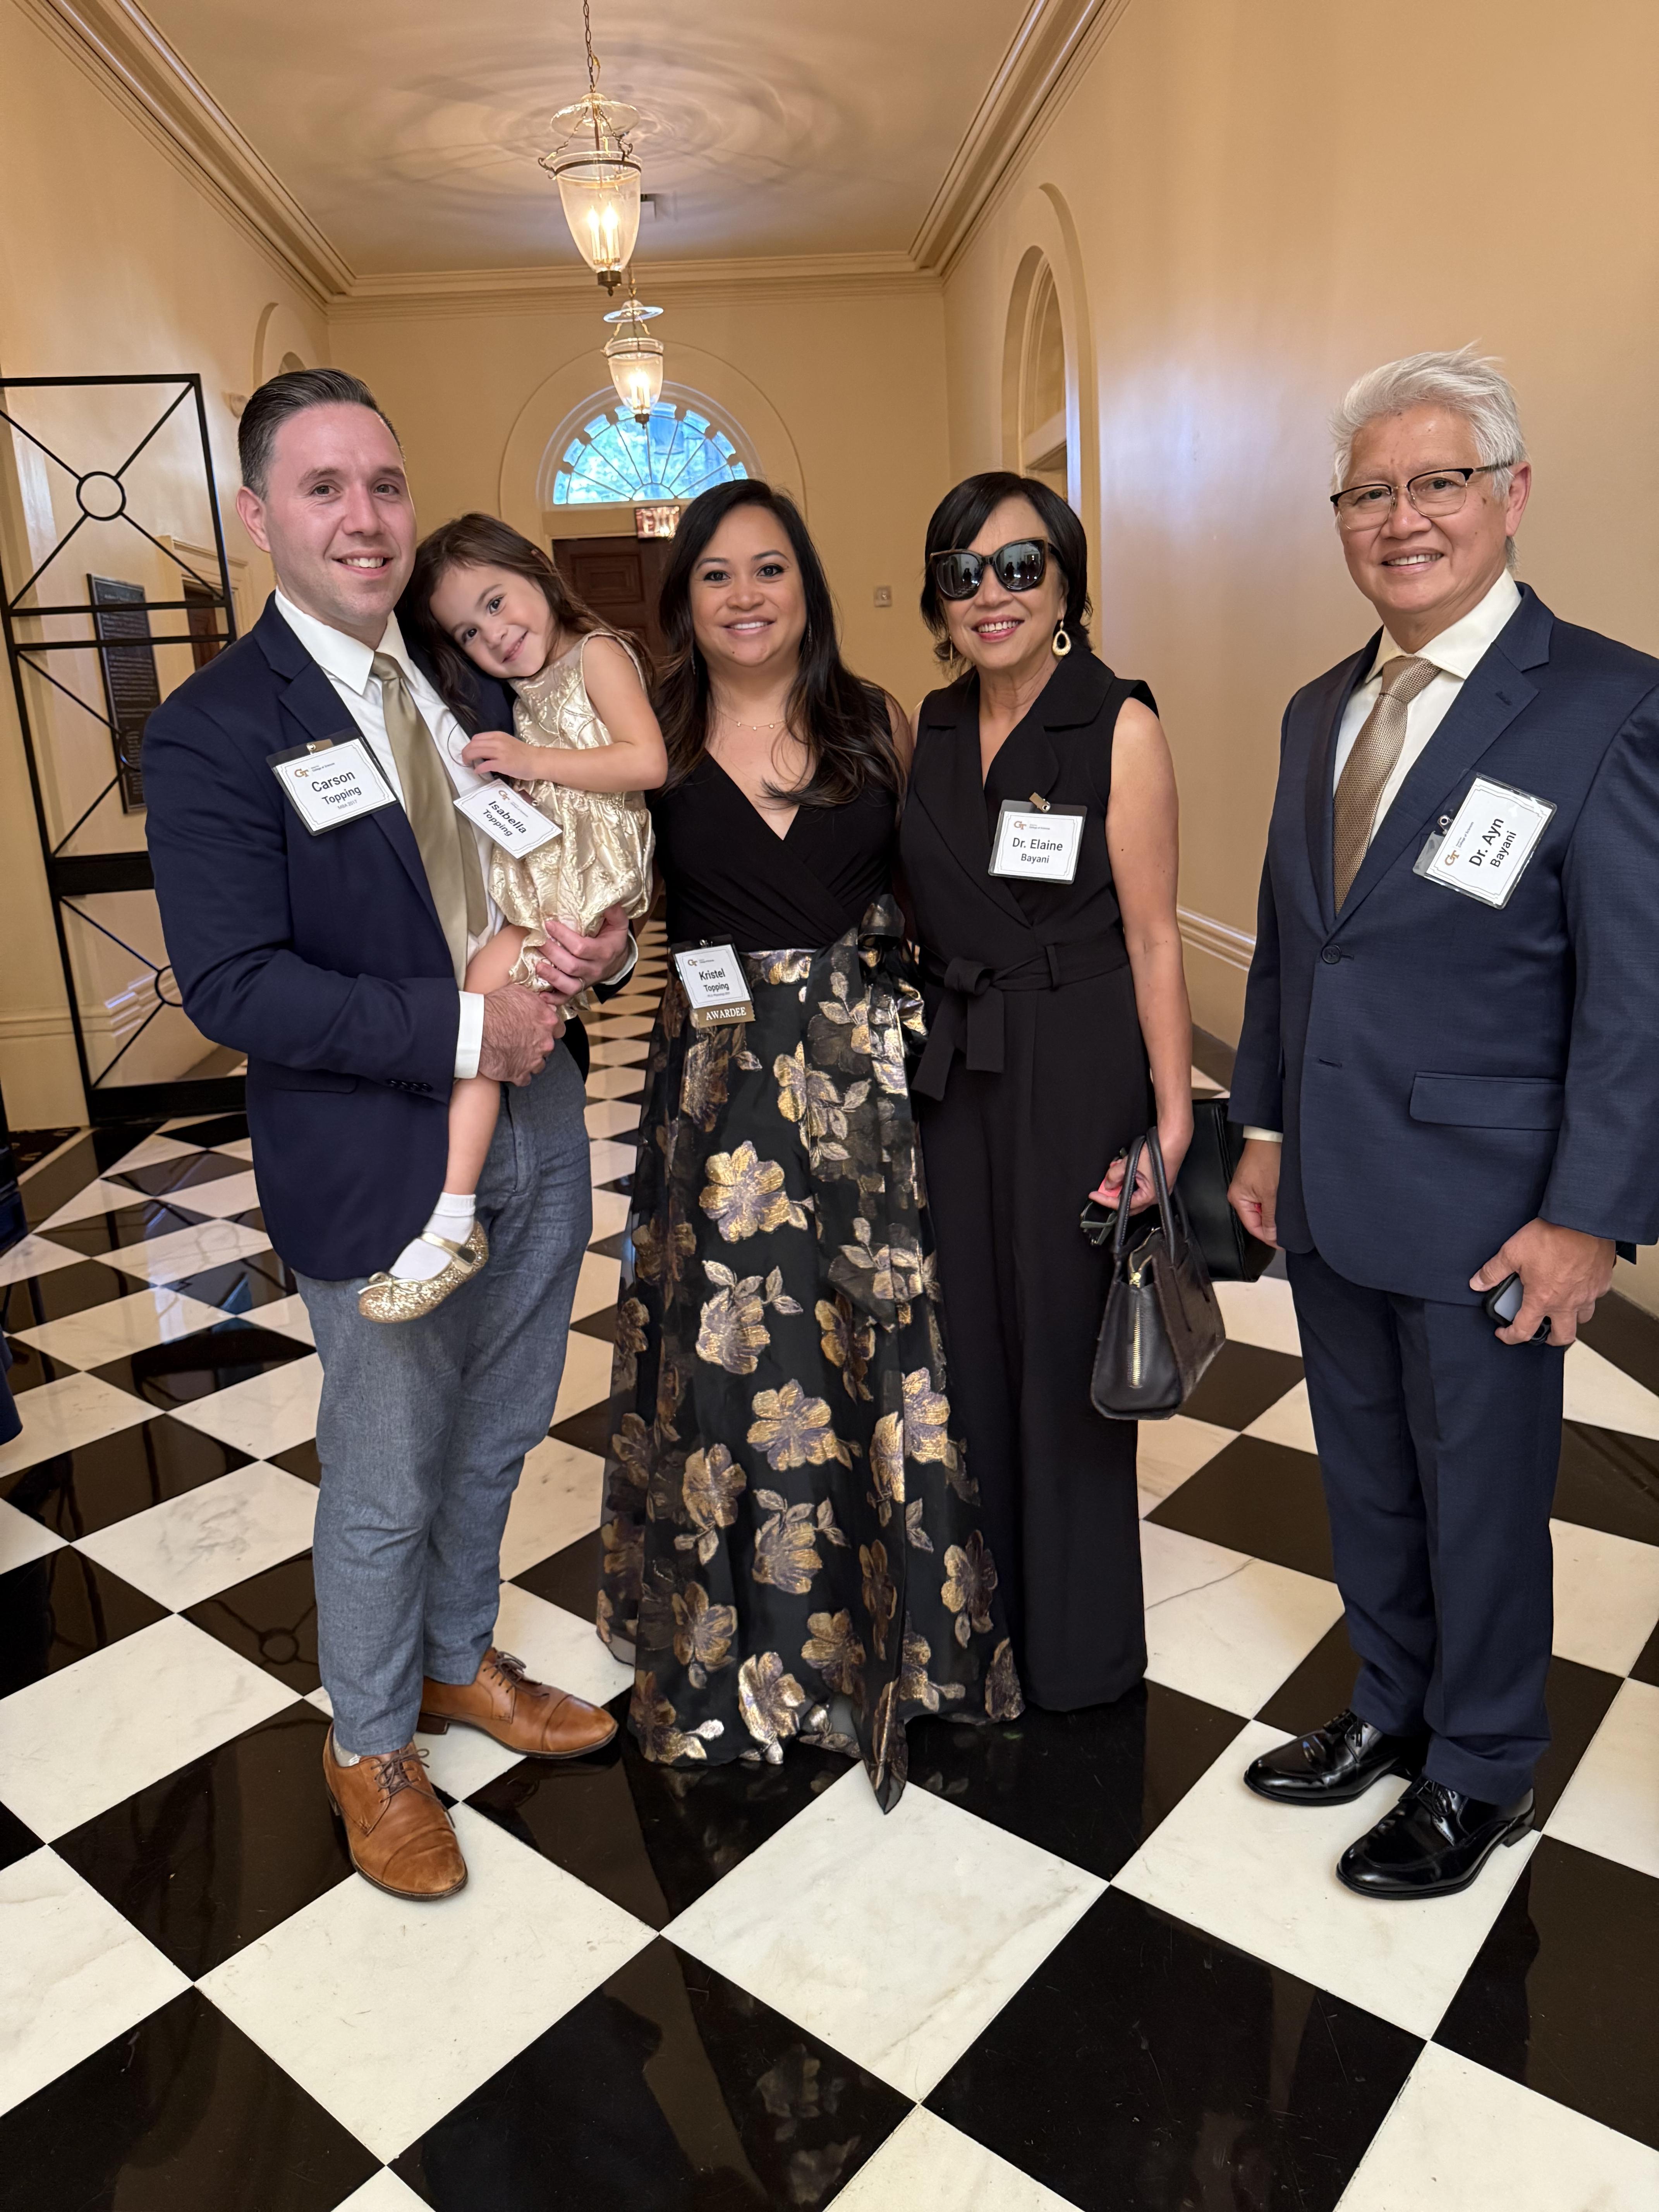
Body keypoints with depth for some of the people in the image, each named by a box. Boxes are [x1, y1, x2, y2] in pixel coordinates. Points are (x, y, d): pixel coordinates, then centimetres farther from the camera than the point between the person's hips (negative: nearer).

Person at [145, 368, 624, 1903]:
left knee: (495, 1443, 22)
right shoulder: (215, 730, -12)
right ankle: (372, 1747, 38)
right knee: (386, 1487, 12)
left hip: (536, 1140, 6)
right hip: (379, 1173, -6)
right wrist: (461, 1028, -23)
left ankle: (460, 1662, 48)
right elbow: (235, 988, -19)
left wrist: (599, 943, -9)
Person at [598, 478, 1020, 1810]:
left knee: (889, 1351, 8)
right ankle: (750, 1644, 32)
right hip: (722, 1091, 0)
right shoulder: (654, 746, 0)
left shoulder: (877, 727, 3)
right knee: (735, 1363, 8)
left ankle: (900, 1624, 33)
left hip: (871, 1083, 1)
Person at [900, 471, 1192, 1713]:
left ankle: (1081, 1647, 30)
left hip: (1076, 1070, -5)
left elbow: (1153, 937, -12)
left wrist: (1174, 1115, -17)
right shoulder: (932, 728, 7)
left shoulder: (1119, 726, -10)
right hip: (951, 1068, 6)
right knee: (968, 1336, 15)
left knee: (1065, 1342, 7)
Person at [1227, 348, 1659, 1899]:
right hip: (1330, 1194, 6)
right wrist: (1264, 1127, 11)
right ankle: (1390, 1710, 44)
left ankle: (1480, 1776, 36)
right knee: (1365, 1482, 21)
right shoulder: (1321, 710, 8)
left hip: (1483, 1216, -6)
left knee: (1479, 1503, 12)